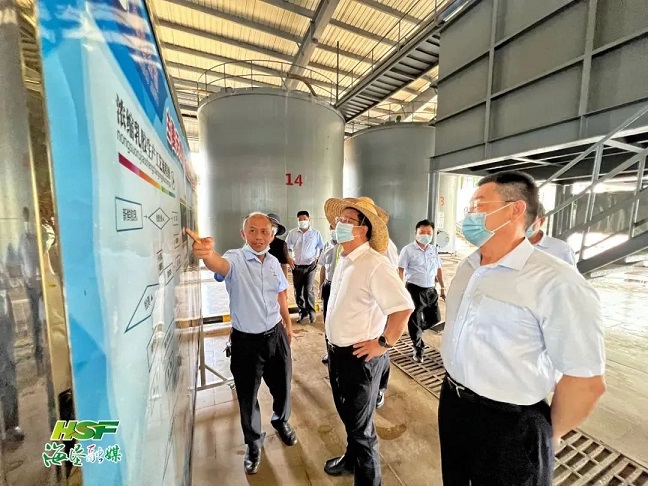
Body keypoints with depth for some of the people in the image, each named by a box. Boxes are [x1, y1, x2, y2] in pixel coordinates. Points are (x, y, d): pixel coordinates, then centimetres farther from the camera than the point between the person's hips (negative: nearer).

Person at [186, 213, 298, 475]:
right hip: (246, 340, -4)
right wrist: (208, 254, -66)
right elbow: (219, 265, -43)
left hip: (275, 335, 4)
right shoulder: (235, 259, -18)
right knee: (248, 397, 14)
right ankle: (254, 444, 44)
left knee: (282, 386, 21)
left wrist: (288, 324, 18)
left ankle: (281, 421, 55)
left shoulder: (273, 262, -1)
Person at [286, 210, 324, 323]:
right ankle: (302, 312, 25)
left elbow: (322, 247, 8)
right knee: (298, 291, 8)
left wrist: (317, 257, -4)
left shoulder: (316, 233, 2)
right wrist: (288, 258, -4)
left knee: (308, 290, -7)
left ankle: (311, 311, 14)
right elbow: (286, 247, 10)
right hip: (296, 266, 3)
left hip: (310, 266, -2)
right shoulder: (292, 233, 4)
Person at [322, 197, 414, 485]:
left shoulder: (375, 265, -26)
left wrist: (383, 344, -21)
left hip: (359, 357, -9)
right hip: (337, 351, 9)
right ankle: (351, 459, 55)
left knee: (360, 426, 14)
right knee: (346, 414, 29)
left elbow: (404, 307, -30)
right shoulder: (344, 259, 3)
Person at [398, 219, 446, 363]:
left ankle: (416, 332, 41)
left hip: (431, 289, 5)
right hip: (414, 289, -5)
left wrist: (443, 288, 14)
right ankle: (418, 348, 27)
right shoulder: (408, 250, -10)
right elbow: (401, 270, -11)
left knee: (435, 318, 13)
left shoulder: (434, 249, 6)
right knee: (415, 320, 7)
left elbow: (438, 269, 14)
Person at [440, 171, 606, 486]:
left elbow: (586, 381, -20)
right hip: (452, 403, 7)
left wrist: (550, 434, -6)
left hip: (509, 425, -6)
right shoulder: (466, 267, 1)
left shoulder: (555, 283, -24)